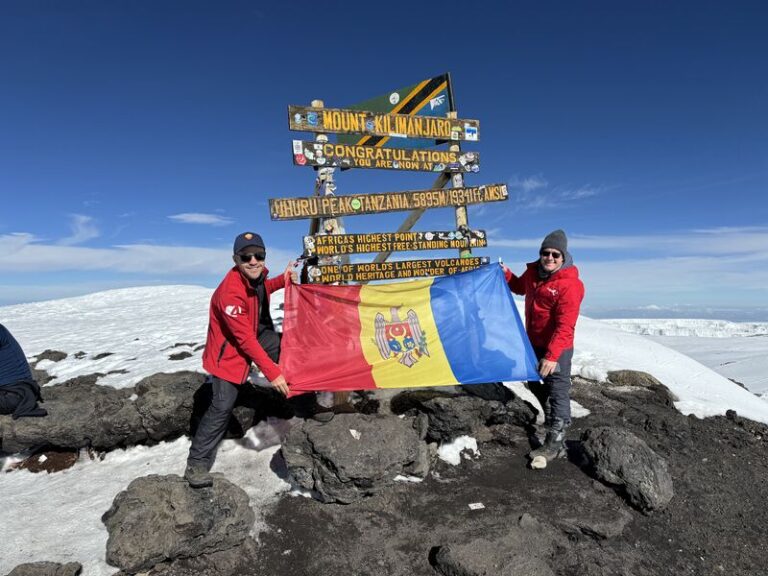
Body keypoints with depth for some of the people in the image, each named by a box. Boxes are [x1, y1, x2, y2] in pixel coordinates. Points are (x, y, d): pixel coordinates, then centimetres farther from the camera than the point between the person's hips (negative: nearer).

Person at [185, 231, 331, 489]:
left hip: (257, 334, 8)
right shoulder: (231, 291, -34)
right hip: (229, 350, -8)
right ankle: (197, 463, 7)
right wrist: (272, 372, -31)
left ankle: (304, 400, 24)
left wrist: (283, 280, -2)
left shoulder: (257, 274, -10)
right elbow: (245, 339, -32)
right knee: (223, 405, -8)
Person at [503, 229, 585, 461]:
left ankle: (555, 444, 11)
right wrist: (505, 274, 5)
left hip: (557, 349, -8)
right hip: (533, 344, 8)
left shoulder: (569, 285, -23)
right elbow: (520, 287, 24)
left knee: (557, 392, 0)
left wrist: (552, 356, -33)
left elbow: (565, 327, -27)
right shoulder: (533, 271, 0)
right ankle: (552, 417, 49)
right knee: (534, 382, 24)